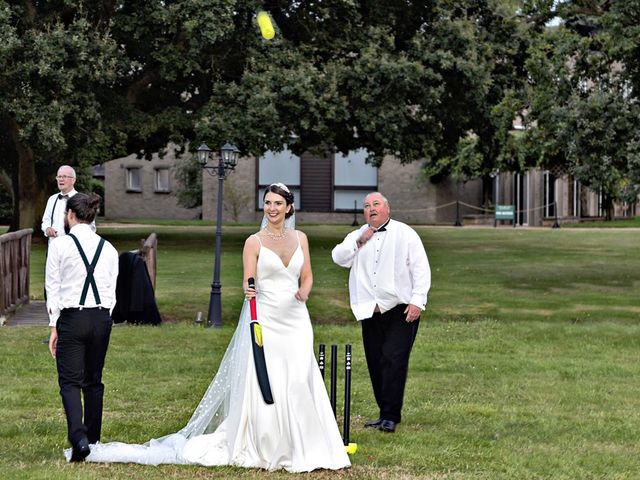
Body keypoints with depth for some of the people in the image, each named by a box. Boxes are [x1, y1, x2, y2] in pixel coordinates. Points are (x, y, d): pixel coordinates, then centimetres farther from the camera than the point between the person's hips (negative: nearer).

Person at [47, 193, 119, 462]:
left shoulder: (60, 245, -6)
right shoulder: (108, 248, 6)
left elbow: (53, 288, -4)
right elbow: (111, 290, 7)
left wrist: (53, 326, 2)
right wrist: (104, 317, 15)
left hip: (71, 318, -4)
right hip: (101, 318, 4)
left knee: (70, 381, -1)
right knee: (94, 381, 14)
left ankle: (78, 436, -21)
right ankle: (93, 441, 19)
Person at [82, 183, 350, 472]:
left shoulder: (300, 239, 11)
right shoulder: (254, 242, -1)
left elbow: (307, 277, 14)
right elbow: (248, 283, -7)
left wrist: (304, 292, -7)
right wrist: (249, 292, -29)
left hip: (296, 319, 3)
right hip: (265, 320, -3)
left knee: (298, 383, -3)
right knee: (263, 384, -5)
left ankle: (298, 448, 8)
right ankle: (262, 450, 6)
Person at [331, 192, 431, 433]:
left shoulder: (405, 234, 2)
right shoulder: (357, 236, 16)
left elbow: (421, 269, -2)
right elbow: (339, 258, 4)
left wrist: (417, 301, -11)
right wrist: (359, 242, -7)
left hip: (400, 310, -5)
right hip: (370, 311, 5)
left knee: (394, 359, -13)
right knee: (375, 363, 6)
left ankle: (390, 416, -11)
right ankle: (386, 413, 14)